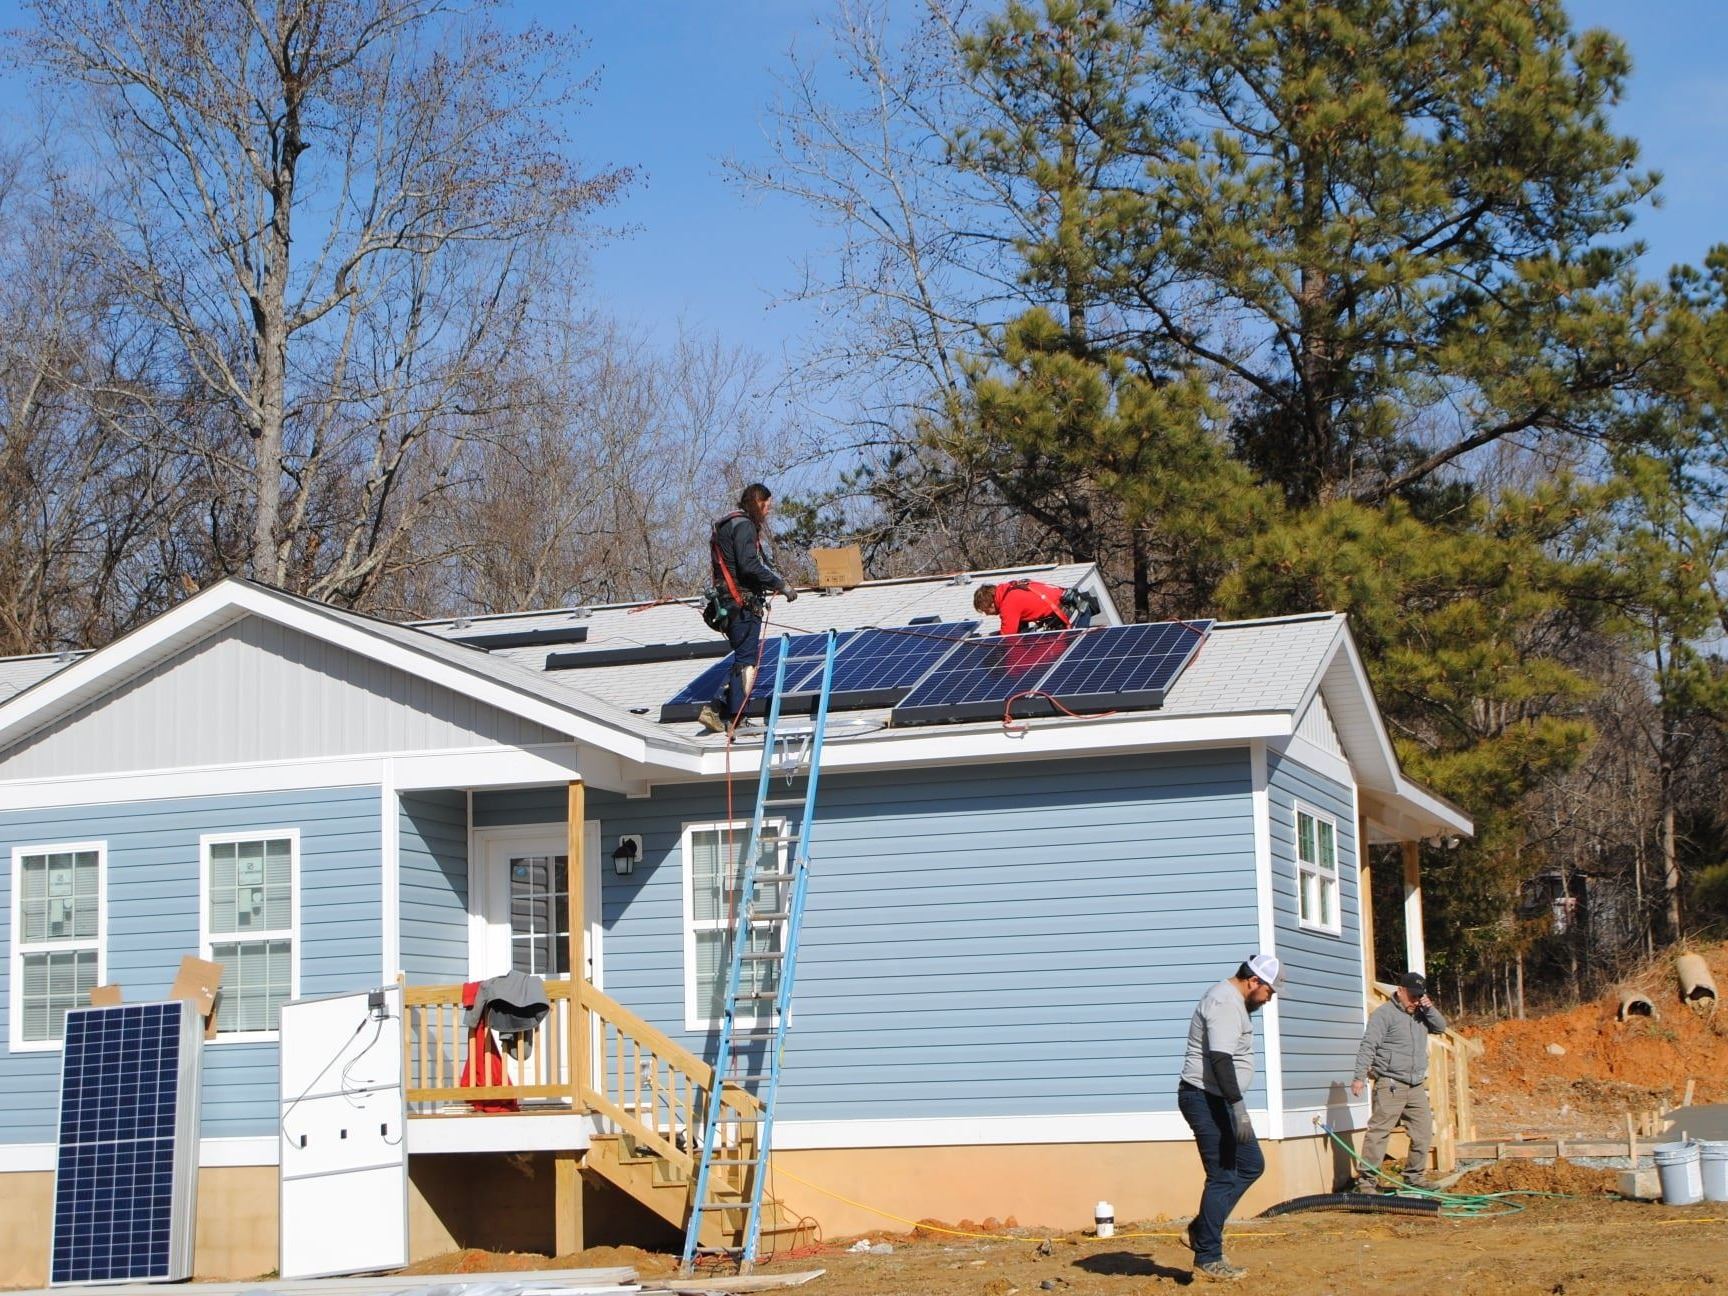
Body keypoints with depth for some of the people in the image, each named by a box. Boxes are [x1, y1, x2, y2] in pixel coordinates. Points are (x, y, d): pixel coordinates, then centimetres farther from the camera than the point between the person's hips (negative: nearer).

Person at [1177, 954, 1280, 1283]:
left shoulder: (1231, 1000, 18)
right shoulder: (1226, 1003, -17)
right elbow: (1220, 1059, -27)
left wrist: (1236, 1106, 28)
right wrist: (1239, 1107, -31)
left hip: (1217, 1100, 11)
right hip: (1205, 1099, -11)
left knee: (1251, 1164, 14)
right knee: (1223, 1177, -8)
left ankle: (1202, 1228, 17)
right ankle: (1208, 1259, -3)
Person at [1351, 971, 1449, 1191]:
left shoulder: (1420, 1014, 16)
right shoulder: (1384, 1014, -8)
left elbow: (1440, 1027, 18)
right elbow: (1368, 1046, -13)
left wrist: (1430, 1009, 1)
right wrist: (1359, 1077, -20)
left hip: (1417, 1086, 8)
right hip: (1390, 1086, -7)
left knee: (1423, 1134, 9)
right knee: (1379, 1132, -9)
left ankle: (1415, 1178, 20)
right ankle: (1367, 1181, -9)